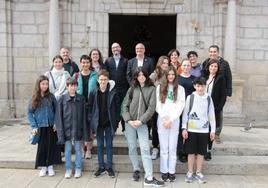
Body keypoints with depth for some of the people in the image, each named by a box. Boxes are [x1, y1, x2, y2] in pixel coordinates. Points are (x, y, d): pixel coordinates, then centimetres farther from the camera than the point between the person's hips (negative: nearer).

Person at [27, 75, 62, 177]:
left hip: (51, 127, 1)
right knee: (41, 147, 6)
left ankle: (50, 166, 20)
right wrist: (34, 126, -6)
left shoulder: (51, 96, 0)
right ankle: (43, 167, 21)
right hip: (40, 127, 0)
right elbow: (30, 113, 2)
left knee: (51, 146, 6)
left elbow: (56, 110, 5)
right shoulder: (34, 98, -1)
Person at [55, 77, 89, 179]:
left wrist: (85, 131, -2)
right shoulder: (62, 99, -3)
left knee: (78, 149, 10)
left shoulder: (81, 98, -1)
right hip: (67, 129, 0)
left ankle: (78, 169, 24)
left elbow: (84, 116, 0)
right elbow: (59, 116, -2)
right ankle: (68, 169, 25)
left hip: (78, 129, 0)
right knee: (67, 150, 11)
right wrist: (61, 131, -7)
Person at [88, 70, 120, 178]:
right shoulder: (94, 93, -3)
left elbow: (117, 108, -4)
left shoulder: (113, 92, -7)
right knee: (100, 145, 10)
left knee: (109, 145, 9)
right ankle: (101, 167, 22)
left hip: (109, 123, -1)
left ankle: (109, 167, 20)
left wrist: (116, 121, -7)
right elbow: (90, 107, 2)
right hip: (98, 123, 2)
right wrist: (91, 121, -3)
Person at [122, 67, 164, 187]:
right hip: (130, 123, 3)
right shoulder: (132, 89, 7)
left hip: (142, 124, -2)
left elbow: (151, 108, -6)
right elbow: (124, 106, 4)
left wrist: (141, 120, -13)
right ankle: (136, 170, 28)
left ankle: (149, 178, -3)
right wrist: (128, 120, -8)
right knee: (132, 148, 10)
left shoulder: (151, 89, 0)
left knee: (145, 149, -6)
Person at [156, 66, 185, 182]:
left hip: (175, 120, 0)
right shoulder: (160, 87, 8)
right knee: (163, 147, 3)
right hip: (162, 120, 0)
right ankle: (164, 171, 10)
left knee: (173, 147, 3)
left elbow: (181, 106, -1)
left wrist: (171, 119, -9)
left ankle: (172, 171, 10)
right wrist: (164, 119, -7)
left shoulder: (180, 89, 7)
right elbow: (158, 105, 2)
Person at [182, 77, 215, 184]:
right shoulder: (190, 97, -3)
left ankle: (198, 172, 23)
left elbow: (211, 114, 6)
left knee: (201, 152, 9)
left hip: (204, 130, 2)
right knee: (191, 152, 6)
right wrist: (184, 128, -6)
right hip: (191, 130, -1)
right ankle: (190, 172, 20)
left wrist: (213, 130, 4)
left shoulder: (208, 98, 3)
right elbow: (185, 113, -1)